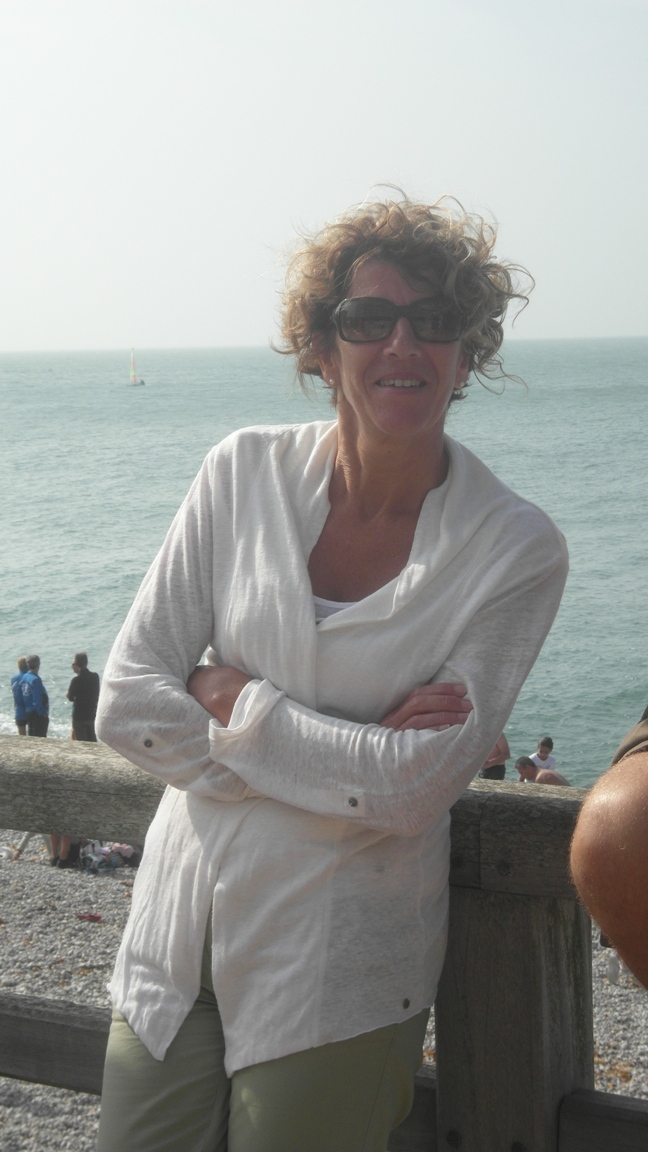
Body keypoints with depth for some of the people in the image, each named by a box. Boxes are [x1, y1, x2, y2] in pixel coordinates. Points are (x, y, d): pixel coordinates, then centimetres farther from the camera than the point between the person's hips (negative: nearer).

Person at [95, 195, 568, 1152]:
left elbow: (415, 787, -16)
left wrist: (233, 701, -12)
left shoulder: (516, 550, -10)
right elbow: (128, 702, -6)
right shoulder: (247, 475, -3)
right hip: (177, 940, 3)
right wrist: (344, 761, -14)